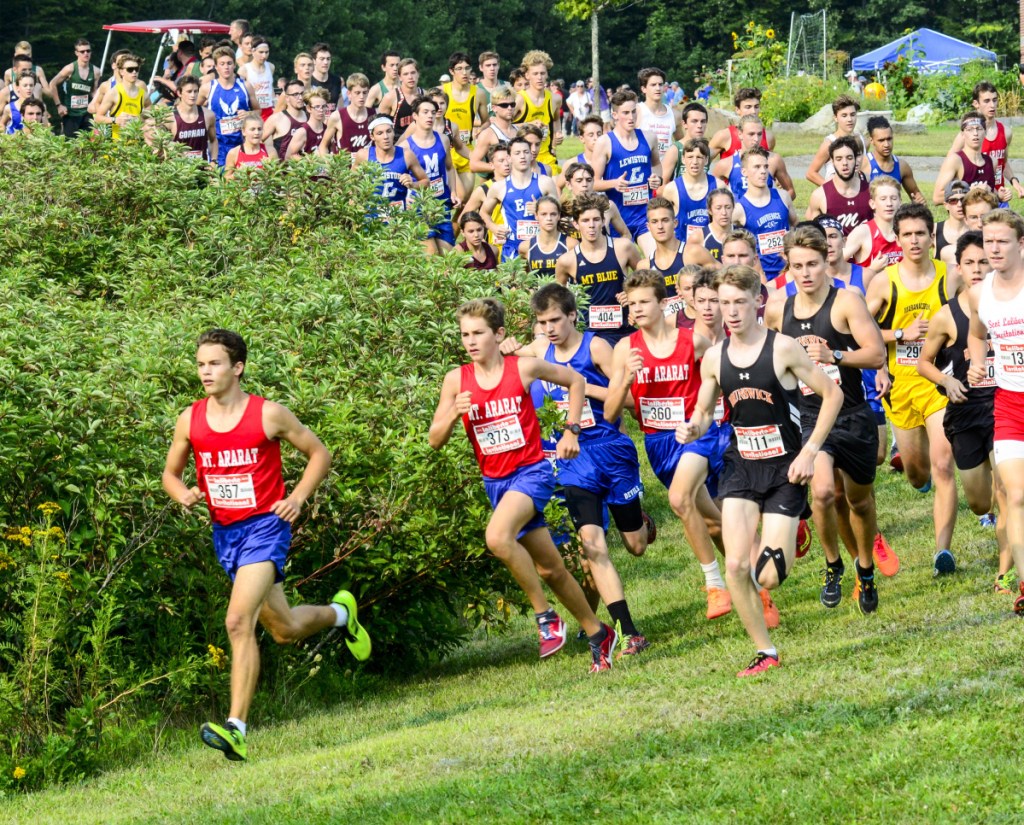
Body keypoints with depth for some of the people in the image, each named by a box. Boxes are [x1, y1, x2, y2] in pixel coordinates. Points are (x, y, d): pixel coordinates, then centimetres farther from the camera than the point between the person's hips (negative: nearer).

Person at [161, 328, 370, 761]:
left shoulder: (269, 415, -9)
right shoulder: (189, 421, 1)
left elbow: (319, 454, 3)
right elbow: (170, 473, 15)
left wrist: (298, 497, -10)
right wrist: (184, 494, -8)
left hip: (265, 527, -6)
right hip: (224, 532, 6)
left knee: (239, 622, -24)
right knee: (284, 630, 19)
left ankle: (236, 729, -22)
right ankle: (340, 613, 53)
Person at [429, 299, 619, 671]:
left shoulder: (524, 368, -9)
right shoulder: (456, 380, -2)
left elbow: (575, 381, 8)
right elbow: (435, 441, -2)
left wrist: (571, 430, 2)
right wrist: (454, 413, -20)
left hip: (531, 472, -5)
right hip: (495, 481, 5)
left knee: (498, 536, -32)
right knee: (549, 568, 12)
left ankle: (545, 615, -17)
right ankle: (598, 634, 27)